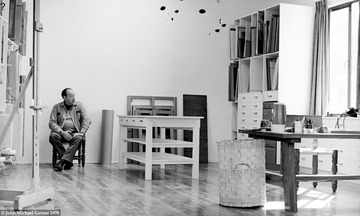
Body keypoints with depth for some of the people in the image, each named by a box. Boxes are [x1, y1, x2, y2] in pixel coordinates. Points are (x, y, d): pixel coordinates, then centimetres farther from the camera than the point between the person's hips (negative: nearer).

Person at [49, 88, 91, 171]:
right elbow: (52, 123, 1)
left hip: (75, 132, -1)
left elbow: (87, 120, 3)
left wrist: (81, 132, -13)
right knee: (53, 136, -30)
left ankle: (63, 161, -38)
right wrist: (62, 132, -16)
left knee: (78, 138, -34)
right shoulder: (57, 107, 10)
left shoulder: (79, 105, 10)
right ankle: (68, 162, -27)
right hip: (62, 132, 1)